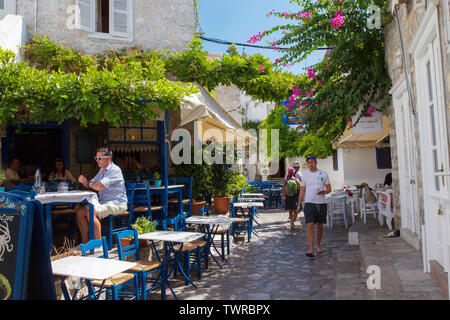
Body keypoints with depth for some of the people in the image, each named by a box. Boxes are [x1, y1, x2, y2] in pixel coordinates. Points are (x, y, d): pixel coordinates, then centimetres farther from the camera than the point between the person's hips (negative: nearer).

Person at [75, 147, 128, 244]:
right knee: (80, 211, -2)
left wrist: (89, 184, -2)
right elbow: (90, 184, 21)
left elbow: (99, 186, -24)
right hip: (103, 203, 10)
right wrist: (84, 181, -3)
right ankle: (85, 243, 1)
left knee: (91, 213, -28)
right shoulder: (102, 170, 18)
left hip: (117, 204, -10)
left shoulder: (115, 170, -14)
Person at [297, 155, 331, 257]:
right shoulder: (305, 175, 6)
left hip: (321, 203, 1)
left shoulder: (323, 174, 4)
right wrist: (299, 204, 6)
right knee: (310, 225, -12)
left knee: (320, 226, 10)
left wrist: (323, 192, -16)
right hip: (309, 203, -1)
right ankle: (311, 249, -13)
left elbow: (329, 189, 7)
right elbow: (302, 190, 10)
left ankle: (318, 245, 28)